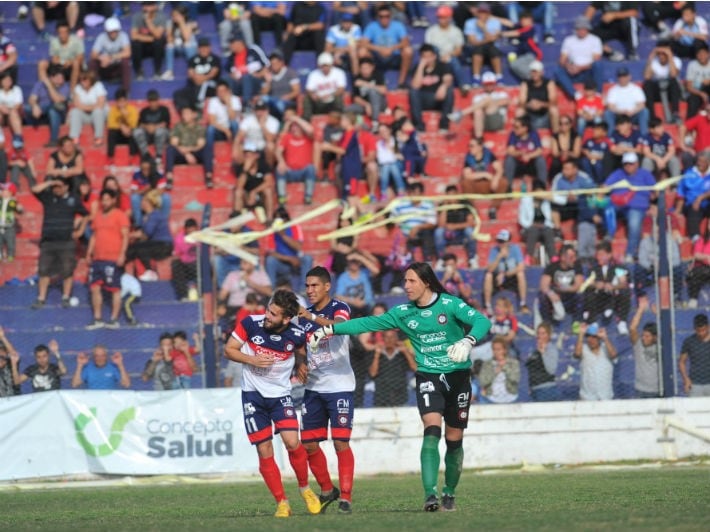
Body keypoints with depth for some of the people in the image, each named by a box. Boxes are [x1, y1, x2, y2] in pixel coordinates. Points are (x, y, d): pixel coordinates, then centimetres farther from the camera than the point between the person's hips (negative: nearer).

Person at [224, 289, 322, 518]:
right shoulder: (250, 324, -16)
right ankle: (282, 502, 7)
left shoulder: (297, 335, -13)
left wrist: (301, 366, -2)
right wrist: (252, 360, -18)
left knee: (292, 442, -16)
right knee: (264, 450, -2)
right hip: (253, 394, 0)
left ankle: (304, 487, 11)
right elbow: (229, 350, -4)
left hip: (281, 393, 0)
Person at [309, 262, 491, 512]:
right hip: (428, 376, 1)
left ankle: (449, 493, 24)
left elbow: (481, 321, -18)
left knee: (454, 439, 5)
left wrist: (467, 342, -38)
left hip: (457, 376, -1)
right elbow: (370, 323, 5)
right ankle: (430, 494, -26)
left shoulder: (450, 304, -8)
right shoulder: (403, 313, 2)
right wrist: (329, 329, 1)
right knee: (432, 430, -20)